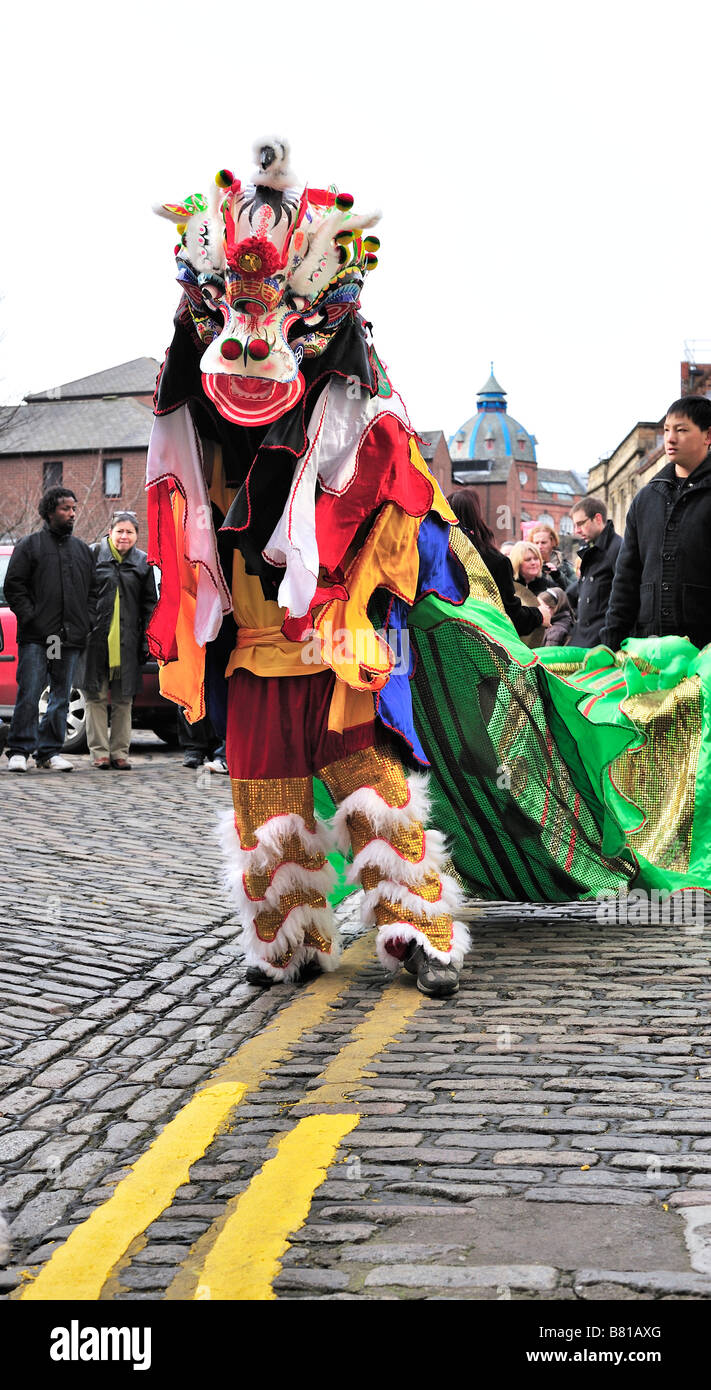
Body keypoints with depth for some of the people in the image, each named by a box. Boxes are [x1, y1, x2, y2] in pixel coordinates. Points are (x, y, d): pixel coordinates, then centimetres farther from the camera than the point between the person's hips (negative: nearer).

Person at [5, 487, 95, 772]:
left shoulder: (83, 550, 17)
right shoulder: (30, 545, 4)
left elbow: (93, 590, 19)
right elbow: (14, 586, 1)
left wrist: (87, 621, 5)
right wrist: (29, 617, -9)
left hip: (71, 638, 4)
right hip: (36, 637, -4)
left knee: (61, 696, 5)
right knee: (29, 694, -7)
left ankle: (49, 752, 10)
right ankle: (19, 751, -1)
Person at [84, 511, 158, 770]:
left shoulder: (143, 562, 9)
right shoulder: (94, 555, 2)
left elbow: (150, 604, 11)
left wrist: (147, 640, 4)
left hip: (128, 642, 2)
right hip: (96, 639, -2)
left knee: (123, 699, 5)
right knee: (96, 696, 0)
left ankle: (120, 752, 11)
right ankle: (100, 752, 6)